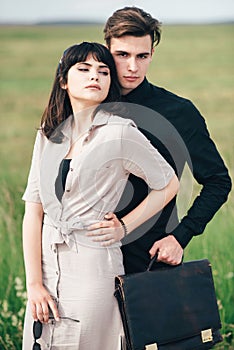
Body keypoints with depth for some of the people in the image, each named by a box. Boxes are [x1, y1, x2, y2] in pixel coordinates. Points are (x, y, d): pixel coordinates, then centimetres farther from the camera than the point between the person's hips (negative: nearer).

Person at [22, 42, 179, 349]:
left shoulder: (119, 133, -8)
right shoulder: (49, 136, 7)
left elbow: (169, 184, 3)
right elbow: (33, 211, 3)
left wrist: (124, 226, -3)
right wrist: (34, 284, -3)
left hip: (93, 270, -5)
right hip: (47, 267, 5)